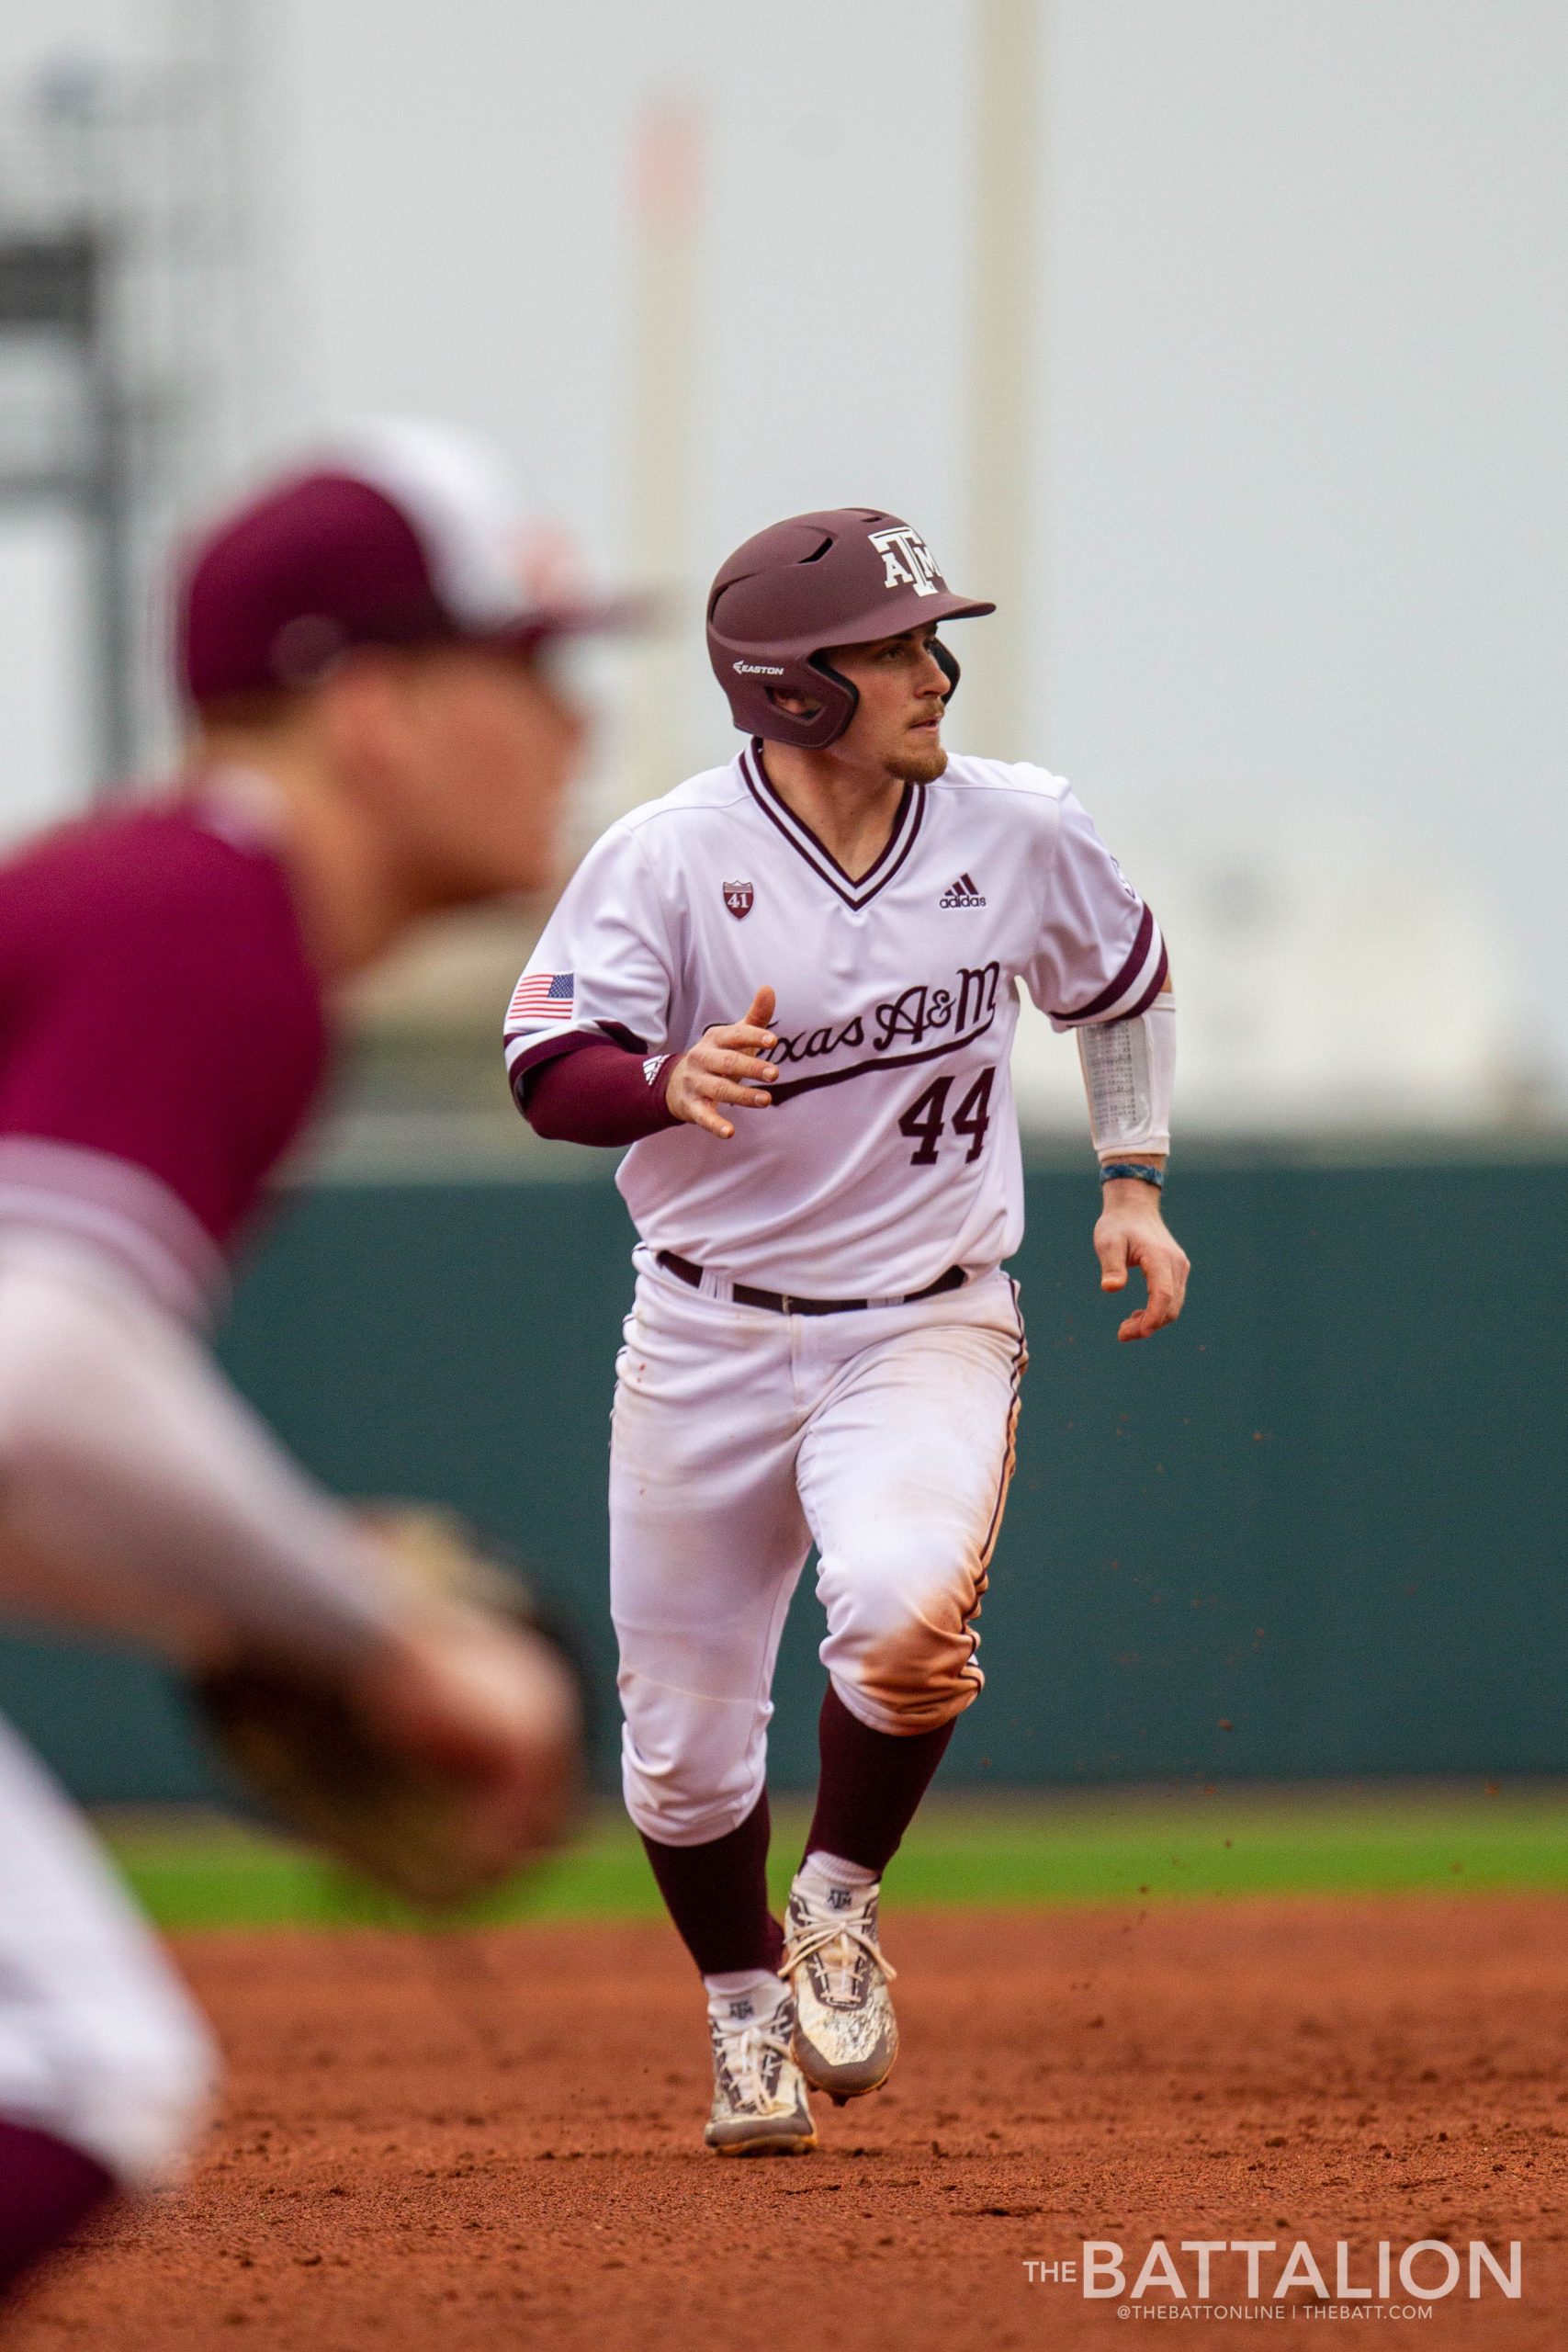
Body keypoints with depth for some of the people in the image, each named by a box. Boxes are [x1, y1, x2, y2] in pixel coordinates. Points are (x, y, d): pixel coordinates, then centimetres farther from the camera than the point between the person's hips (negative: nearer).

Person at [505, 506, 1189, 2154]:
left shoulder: (1019, 831, -4)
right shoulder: (669, 858, -13)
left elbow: (1125, 984, 16)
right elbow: (547, 1074, -19)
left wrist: (1132, 1183, 11)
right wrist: (672, 1083, -39)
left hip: (927, 1326, 0)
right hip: (707, 1337, 0)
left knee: (905, 1605, -30)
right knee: (683, 1745, 5)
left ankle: (839, 1904, -3)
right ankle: (748, 2012, 34)